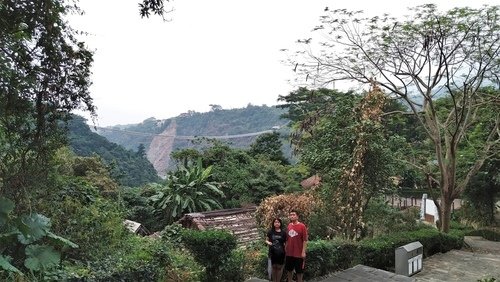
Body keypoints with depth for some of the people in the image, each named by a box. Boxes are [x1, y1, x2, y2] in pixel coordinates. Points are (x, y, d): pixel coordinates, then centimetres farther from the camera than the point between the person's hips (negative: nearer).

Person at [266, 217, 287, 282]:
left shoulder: (283, 232, -3)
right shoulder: (270, 231, -1)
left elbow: (286, 242, 3)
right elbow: (266, 240, 7)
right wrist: (268, 242, -13)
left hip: (281, 253, -1)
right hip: (272, 252, 1)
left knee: (279, 267, 8)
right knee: (273, 267, 11)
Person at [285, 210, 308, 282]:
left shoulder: (302, 226, -13)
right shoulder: (289, 226, 4)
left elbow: (305, 240, -12)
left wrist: (303, 252, -15)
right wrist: (286, 248, 11)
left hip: (299, 253, -5)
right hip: (289, 253, 5)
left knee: (299, 271, 8)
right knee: (289, 269, 16)